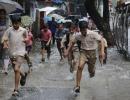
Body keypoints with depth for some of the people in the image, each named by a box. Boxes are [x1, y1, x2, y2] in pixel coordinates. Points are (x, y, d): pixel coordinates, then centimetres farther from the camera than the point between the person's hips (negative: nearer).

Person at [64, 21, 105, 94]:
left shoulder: (93, 34, -16)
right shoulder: (79, 36, -7)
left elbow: (101, 40, -13)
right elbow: (72, 42, 10)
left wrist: (102, 51, -24)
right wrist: (67, 51, 8)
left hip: (92, 52, -1)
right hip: (83, 52, 1)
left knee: (91, 71, 8)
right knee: (80, 67, -23)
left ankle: (92, 70, 51)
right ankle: (78, 86, -18)